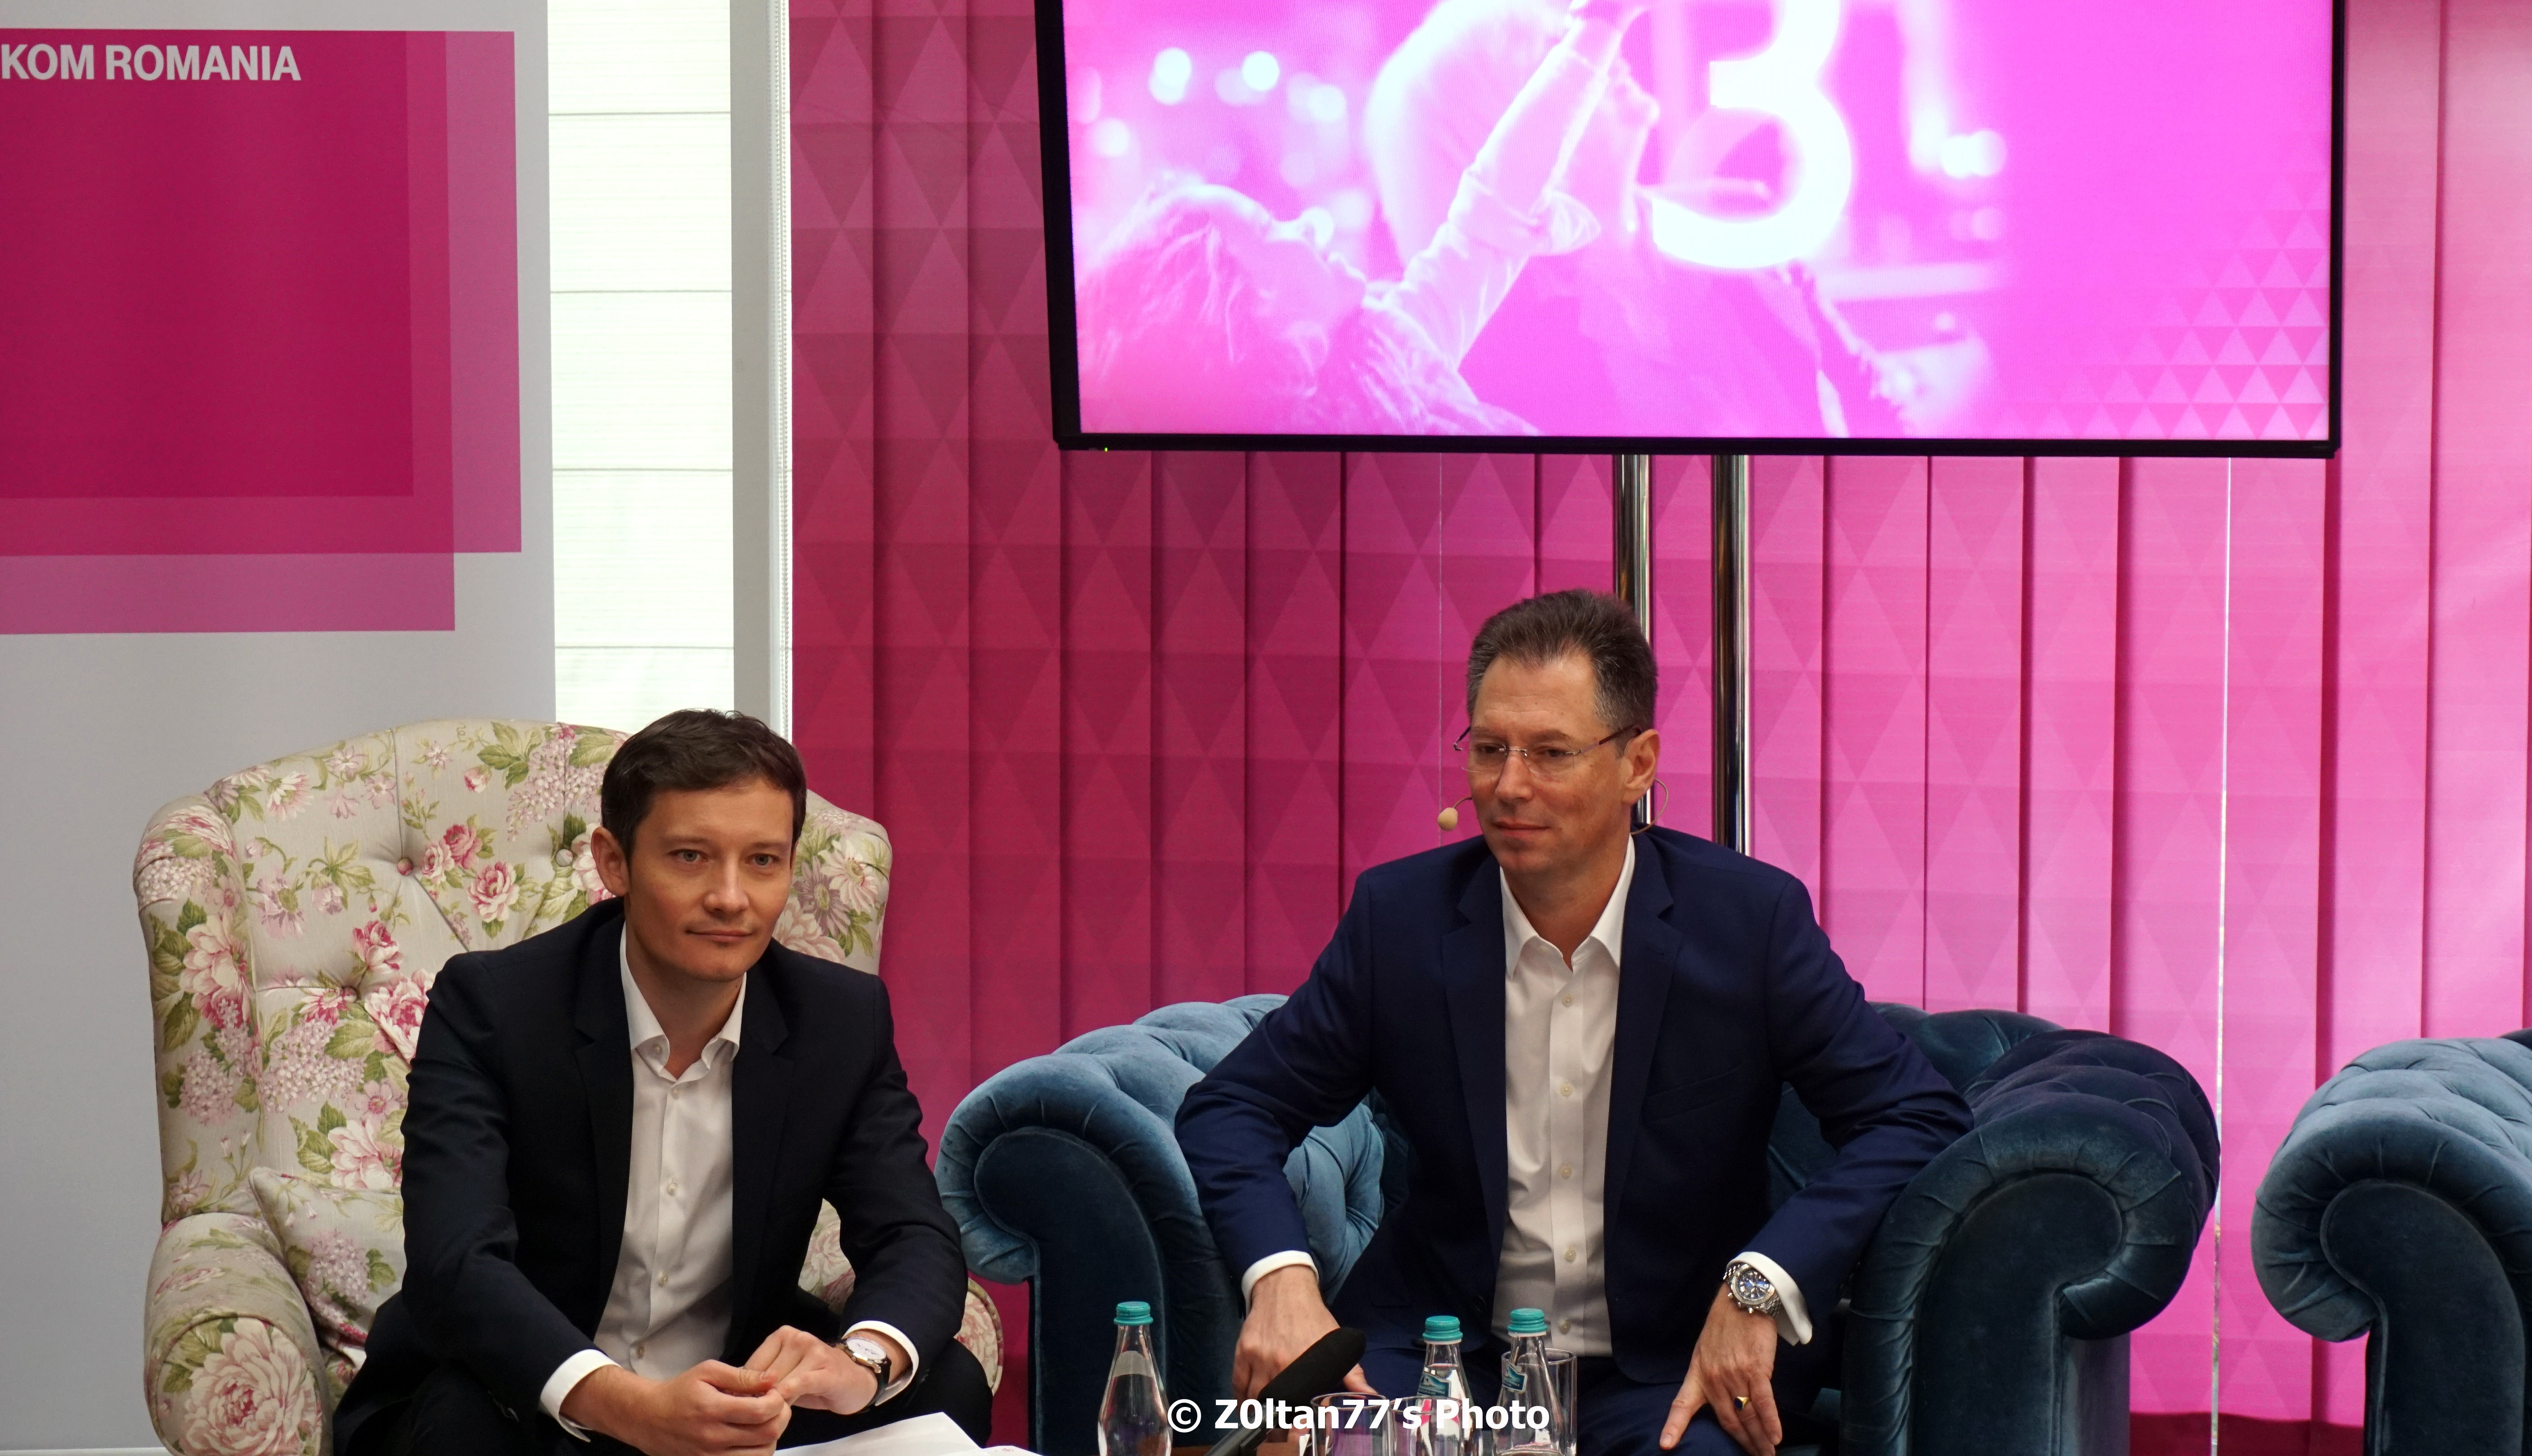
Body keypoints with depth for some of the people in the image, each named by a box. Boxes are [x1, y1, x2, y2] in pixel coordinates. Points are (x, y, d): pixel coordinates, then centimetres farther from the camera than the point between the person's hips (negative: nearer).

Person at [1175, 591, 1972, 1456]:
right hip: (1449, 1345, 1)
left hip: (1677, 1365, -1)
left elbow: (1919, 1117, -8)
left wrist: (1761, 1286, -22)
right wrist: (1281, 1277, -17)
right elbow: (1230, 1109, 4)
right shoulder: (1400, 915, -1)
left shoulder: (1752, 920, -7)